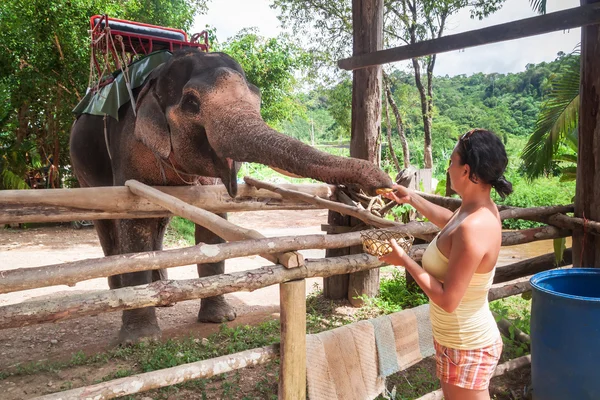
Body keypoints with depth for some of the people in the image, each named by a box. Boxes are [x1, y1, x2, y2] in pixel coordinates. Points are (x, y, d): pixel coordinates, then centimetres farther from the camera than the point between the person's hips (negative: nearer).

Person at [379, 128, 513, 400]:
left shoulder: (473, 228, -32)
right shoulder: (481, 208, -3)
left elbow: (448, 300, -29)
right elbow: (450, 221, 22)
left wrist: (405, 261, -20)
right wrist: (412, 199, 21)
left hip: (466, 349, -9)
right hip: (462, 339, 9)